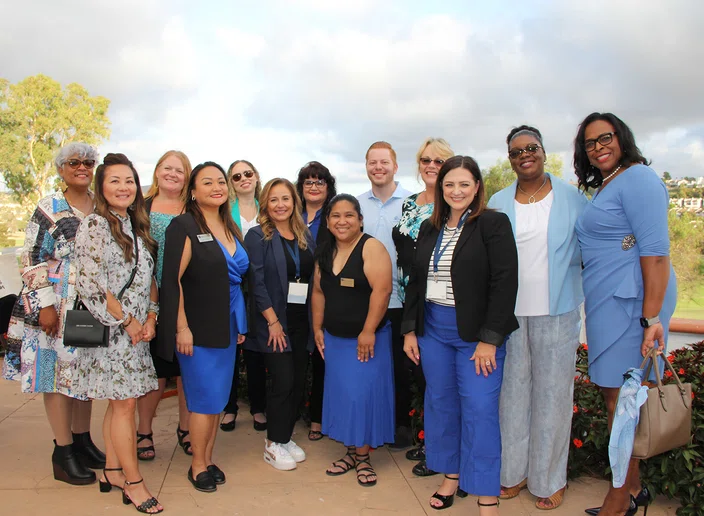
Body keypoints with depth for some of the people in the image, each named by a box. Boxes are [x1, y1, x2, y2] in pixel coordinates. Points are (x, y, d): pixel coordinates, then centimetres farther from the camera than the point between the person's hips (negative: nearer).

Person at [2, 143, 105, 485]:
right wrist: (45, 305, -14)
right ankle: (63, 453, 11)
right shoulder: (48, 208, -3)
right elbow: (32, 259, -7)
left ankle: (82, 441, 25)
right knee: (57, 369, 1)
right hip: (56, 306, -4)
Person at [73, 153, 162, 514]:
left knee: (119, 401, 13)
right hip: (109, 331, -7)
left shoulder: (136, 226, 12)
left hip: (137, 330, 7)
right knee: (125, 403, -2)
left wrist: (150, 317, 2)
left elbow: (149, 278, 15)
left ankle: (112, 471, 26)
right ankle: (133, 483, 9)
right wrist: (127, 322, -12)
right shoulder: (95, 226, -11)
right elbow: (89, 286, -17)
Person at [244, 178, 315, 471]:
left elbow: (313, 278, 12)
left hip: (302, 320, 6)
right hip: (273, 321, -5)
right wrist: (273, 321, -16)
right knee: (283, 381, -4)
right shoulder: (257, 236, -6)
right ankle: (273, 444, 14)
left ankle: (285, 436, 26)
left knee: (299, 381, 9)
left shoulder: (305, 236, 10)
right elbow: (256, 282, -12)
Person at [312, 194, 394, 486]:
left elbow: (382, 290, -21)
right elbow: (318, 292, 13)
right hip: (334, 338, 6)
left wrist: (368, 332, -22)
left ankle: (363, 457, 15)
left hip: (367, 337, -6)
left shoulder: (371, 247, -14)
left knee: (363, 394, -2)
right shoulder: (325, 252, 7)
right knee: (341, 393, 11)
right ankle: (350, 452, 25)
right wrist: (317, 328, 9)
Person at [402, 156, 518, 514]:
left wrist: (489, 339, -16)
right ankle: (451, 475, 30)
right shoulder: (429, 229, 10)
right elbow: (415, 281, 13)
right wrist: (409, 330, 8)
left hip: (478, 332, -5)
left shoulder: (494, 224, -7)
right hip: (432, 327, 5)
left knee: (479, 410, -3)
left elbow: (505, 283, -12)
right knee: (440, 403, 12)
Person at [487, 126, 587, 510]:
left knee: (552, 395, 6)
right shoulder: (497, 204, 7)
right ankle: (513, 470, 26)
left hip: (557, 313, -1)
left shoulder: (573, 199, 2)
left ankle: (549, 479, 23)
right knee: (512, 393, 9)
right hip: (509, 313, 2)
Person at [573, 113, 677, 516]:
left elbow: (656, 251, -18)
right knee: (616, 395, 14)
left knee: (622, 400, -2)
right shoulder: (604, 188, 19)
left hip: (631, 301, -9)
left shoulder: (637, 178, -10)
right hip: (608, 302, 9)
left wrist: (651, 318, -22)